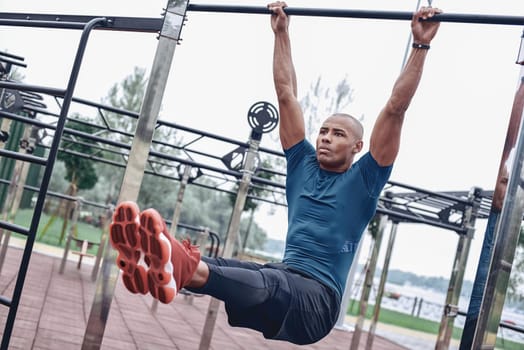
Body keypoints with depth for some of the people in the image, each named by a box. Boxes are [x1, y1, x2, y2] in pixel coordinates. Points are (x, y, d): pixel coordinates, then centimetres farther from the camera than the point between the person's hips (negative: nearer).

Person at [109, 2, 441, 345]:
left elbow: (395, 109, 0)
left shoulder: (363, 180, 7)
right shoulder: (303, 164, 19)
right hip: (280, 280, 6)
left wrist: (420, 45, -2)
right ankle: (166, 263, -59)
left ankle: (183, 268, -68)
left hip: (316, 298, -5)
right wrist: (282, 33, 22)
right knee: (221, 266, -26)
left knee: (268, 282, -38)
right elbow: (287, 94, 21)